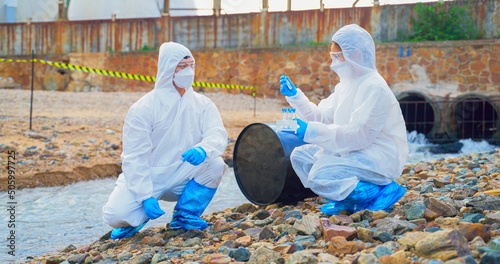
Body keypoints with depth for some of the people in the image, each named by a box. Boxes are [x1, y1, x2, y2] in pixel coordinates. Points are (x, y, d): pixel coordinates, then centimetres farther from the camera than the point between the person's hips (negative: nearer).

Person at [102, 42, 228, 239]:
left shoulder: (202, 105, 1)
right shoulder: (143, 109, -11)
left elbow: (217, 134, -12)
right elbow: (134, 157, -14)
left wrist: (203, 149, -36)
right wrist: (146, 196, -24)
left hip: (181, 178, 3)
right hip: (147, 178, -3)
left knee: (215, 163, -24)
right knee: (116, 214, -27)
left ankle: (184, 217, -4)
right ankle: (138, 218, 13)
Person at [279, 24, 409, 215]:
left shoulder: (373, 88, -17)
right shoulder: (346, 85, 13)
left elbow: (359, 135, -24)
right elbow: (322, 117, 13)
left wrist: (312, 131, -26)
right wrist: (295, 96, 4)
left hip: (379, 159, -10)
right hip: (356, 152, 10)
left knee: (320, 176, -26)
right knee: (300, 156, 6)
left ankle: (379, 192, -12)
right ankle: (347, 199, 1)